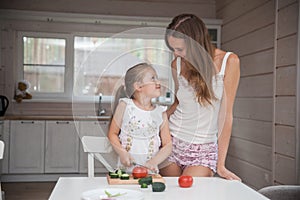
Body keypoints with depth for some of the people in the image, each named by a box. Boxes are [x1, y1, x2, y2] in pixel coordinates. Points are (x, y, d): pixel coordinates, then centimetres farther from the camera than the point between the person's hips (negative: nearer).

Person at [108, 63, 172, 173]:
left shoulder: (161, 112, 5)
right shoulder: (125, 106, 1)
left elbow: (168, 145, 4)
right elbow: (113, 133, 5)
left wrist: (153, 162, -11)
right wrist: (122, 152, -11)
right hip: (127, 167, -2)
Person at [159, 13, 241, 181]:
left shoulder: (228, 62, -10)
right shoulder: (177, 65, 1)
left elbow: (226, 115, -11)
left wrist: (220, 165, -11)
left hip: (204, 150, -3)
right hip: (172, 141, 3)